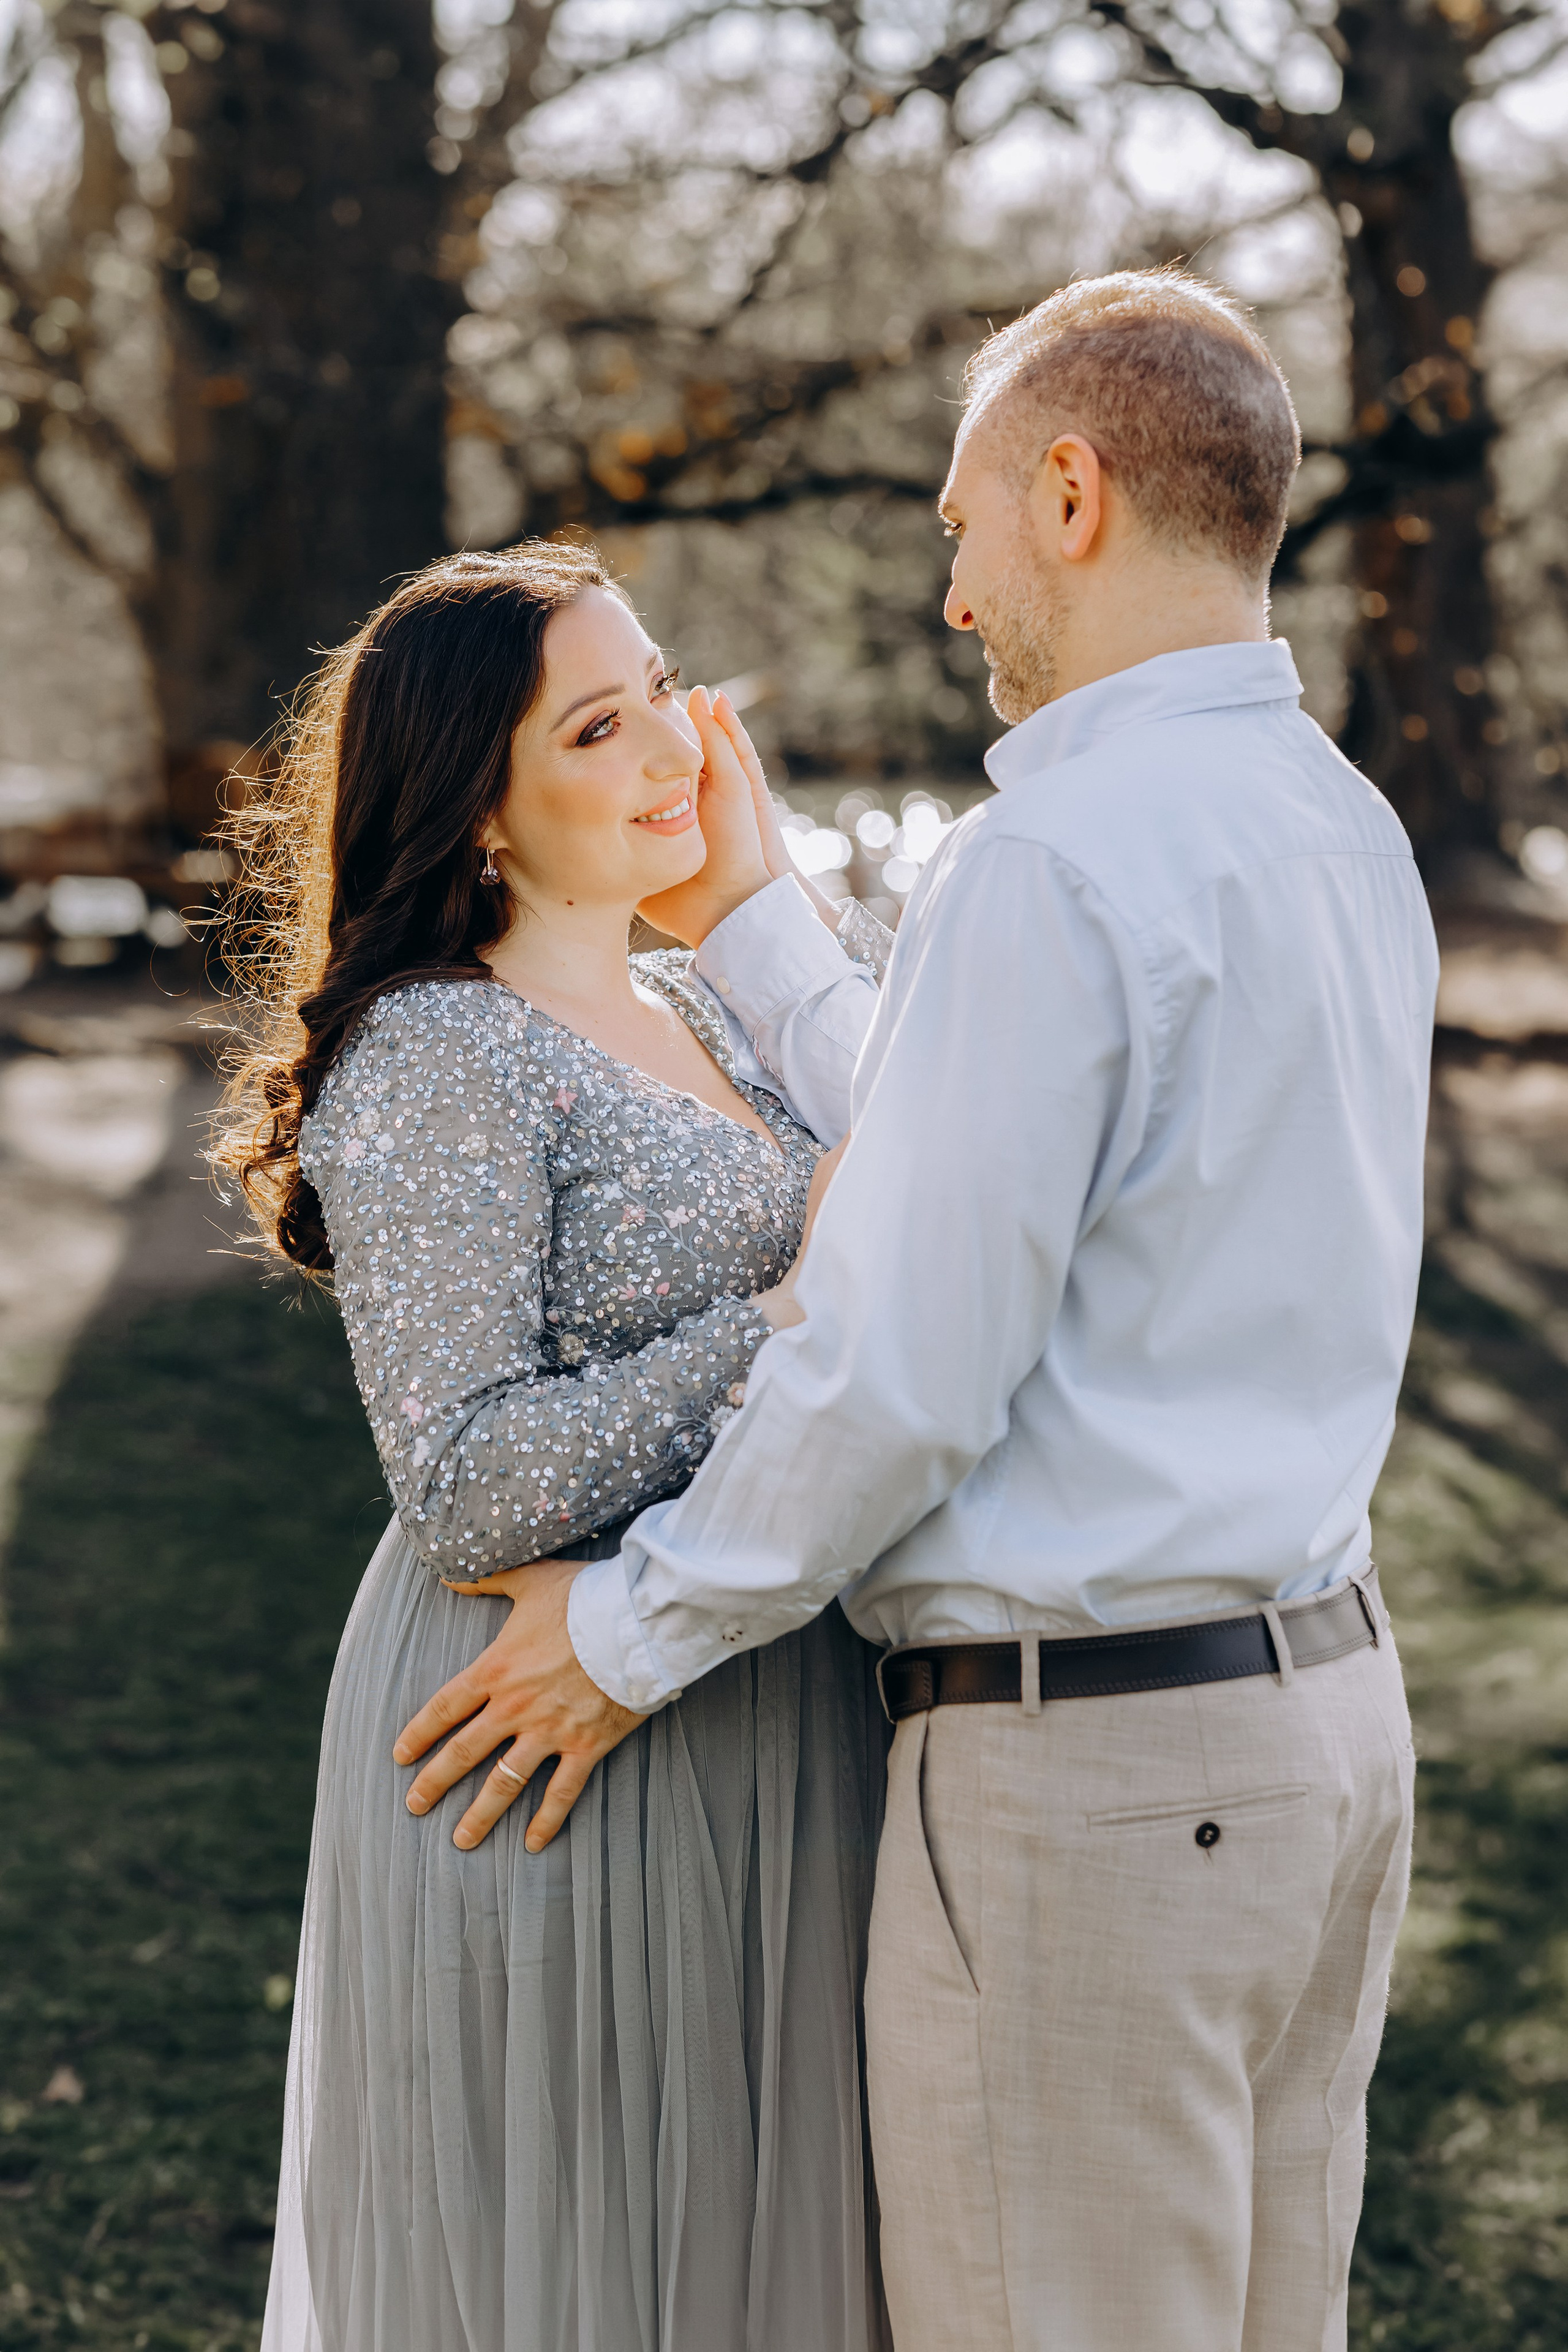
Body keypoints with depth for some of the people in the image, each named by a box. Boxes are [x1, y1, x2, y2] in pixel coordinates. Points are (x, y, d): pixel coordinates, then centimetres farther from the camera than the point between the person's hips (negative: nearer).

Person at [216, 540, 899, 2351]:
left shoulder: (707, 1008, 11)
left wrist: (767, 894, 3)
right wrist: (793, 1321, -20)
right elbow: (467, 1492, -20)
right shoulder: (435, 1059, -15)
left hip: (776, 1726, 8)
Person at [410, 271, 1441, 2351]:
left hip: (1088, 1768, -9)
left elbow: (910, 1370, -20)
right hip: (1323, 1696, 9)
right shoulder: (1346, 833, 9)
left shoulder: (1055, 863, -20)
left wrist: (637, 1628, -5)